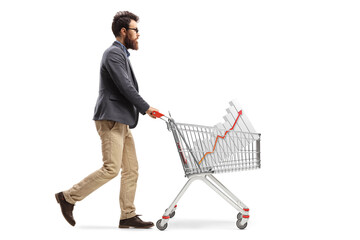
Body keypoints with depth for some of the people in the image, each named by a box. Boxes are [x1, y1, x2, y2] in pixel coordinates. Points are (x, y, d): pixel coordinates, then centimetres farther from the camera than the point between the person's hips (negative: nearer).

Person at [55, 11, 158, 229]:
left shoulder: (121, 54, 21)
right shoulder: (113, 53, -10)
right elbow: (125, 87, -17)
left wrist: (143, 108, 13)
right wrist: (146, 108, -10)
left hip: (121, 122, 10)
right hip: (111, 120, -10)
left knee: (131, 169, 6)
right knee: (111, 169, -12)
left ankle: (128, 216, 9)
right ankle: (68, 197, 0)